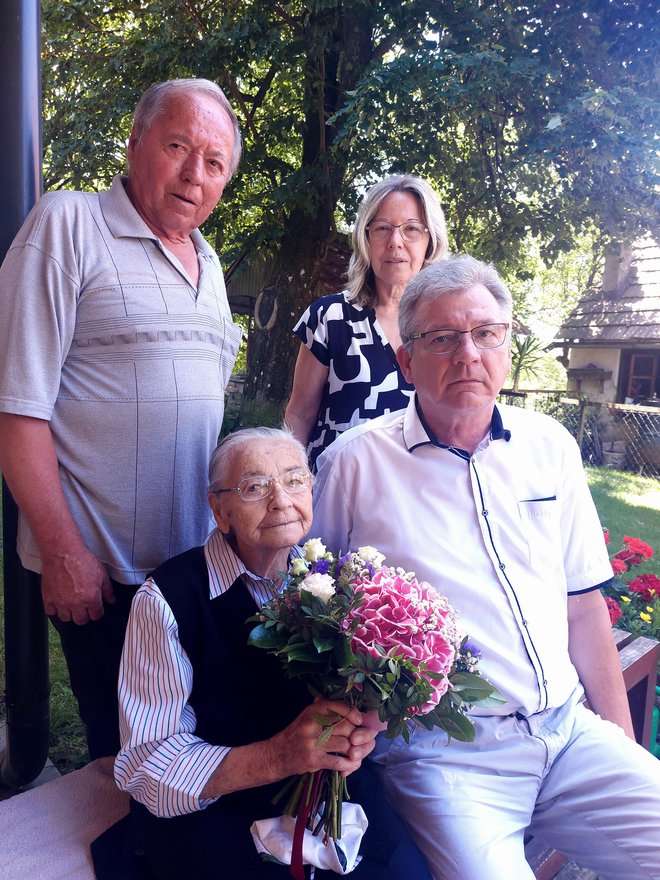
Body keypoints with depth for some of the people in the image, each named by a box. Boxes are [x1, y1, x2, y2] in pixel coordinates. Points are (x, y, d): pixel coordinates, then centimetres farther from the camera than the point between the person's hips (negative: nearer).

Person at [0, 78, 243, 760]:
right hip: (99, 571, -6)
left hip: (195, 556, 7)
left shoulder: (207, 261, 13)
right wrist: (63, 551, -15)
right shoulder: (68, 224, -9)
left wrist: (227, 524, 13)